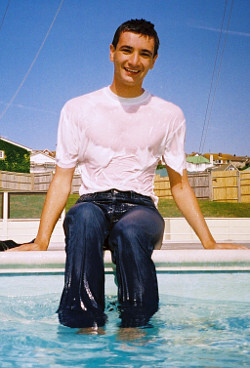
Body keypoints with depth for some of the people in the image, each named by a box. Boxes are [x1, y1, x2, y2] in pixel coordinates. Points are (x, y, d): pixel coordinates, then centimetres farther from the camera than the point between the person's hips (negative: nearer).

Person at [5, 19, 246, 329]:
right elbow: (62, 178, 7)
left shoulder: (169, 115, 13)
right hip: (93, 202, 0)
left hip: (141, 208, 0)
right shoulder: (78, 109, 10)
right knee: (85, 217, -37)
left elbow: (179, 184, 16)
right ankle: (86, 328, -41)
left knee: (129, 231, -37)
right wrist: (41, 240, -5)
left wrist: (208, 242, 7)